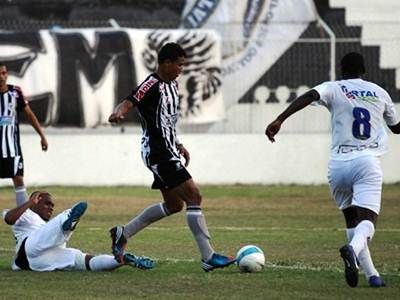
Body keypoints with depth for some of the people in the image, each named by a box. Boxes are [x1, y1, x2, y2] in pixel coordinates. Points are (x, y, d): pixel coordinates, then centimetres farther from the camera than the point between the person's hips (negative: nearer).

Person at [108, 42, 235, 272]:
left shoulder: (173, 85, 13)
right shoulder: (152, 85, -16)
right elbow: (128, 102, -30)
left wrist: (178, 145, 21)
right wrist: (118, 113, -52)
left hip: (167, 151, 11)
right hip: (157, 152, -11)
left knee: (174, 205, 17)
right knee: (194, 196, -13)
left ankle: (123, 234, 25)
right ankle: (208, 257, -13)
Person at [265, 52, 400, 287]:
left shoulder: (334, 89, 6)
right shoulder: (379, 93, 14)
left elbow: (310, 96, -16)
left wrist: (279, 120, -22)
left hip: (338, 164, 1)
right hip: (367, 162, -1)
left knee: (352, 219, 18)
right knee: (368, 218, -13)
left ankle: (371, 274, 14)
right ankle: (354, 249, -46)